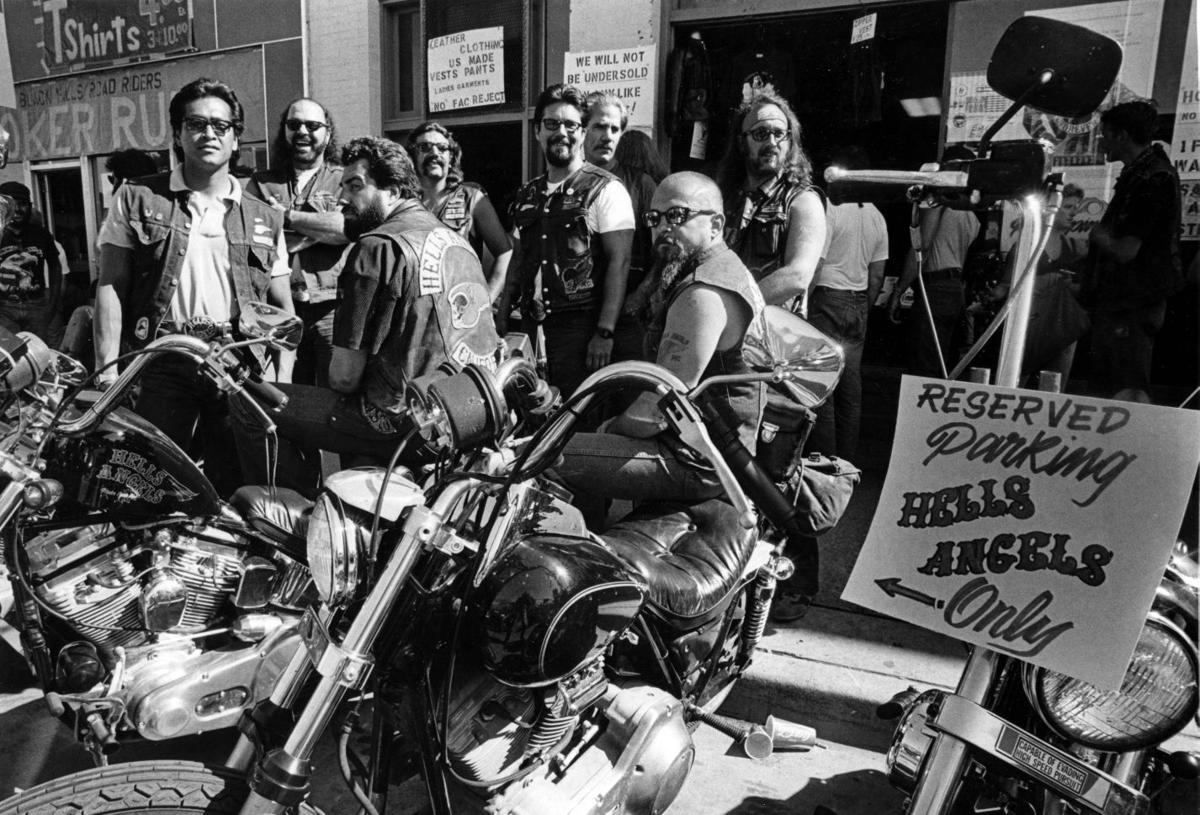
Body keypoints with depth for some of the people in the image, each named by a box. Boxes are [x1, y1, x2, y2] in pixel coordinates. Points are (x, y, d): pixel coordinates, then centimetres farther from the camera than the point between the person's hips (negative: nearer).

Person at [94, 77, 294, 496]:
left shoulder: (265, 218, 14)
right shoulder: (136, 198, 10)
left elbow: (283, 308, 12)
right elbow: (111, 286, 5)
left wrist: (283, 383, 1)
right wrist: (107, 367, -5)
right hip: (160, 366, -1)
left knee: (237, 489, 4)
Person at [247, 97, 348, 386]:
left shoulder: (344, 180, 8)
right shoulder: (261, 183, 14)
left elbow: (350, 226, -11)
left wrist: (287, 216, -4)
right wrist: (322, 227, -8)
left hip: (332, 309, -2)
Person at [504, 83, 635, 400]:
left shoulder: (606, 190, -4)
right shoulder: (528, 195, 15)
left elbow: (619, 263, -10)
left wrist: (605, 333, -17)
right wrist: (501, 323, 14)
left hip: (581, 326, -5)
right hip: (535, 327, 6)